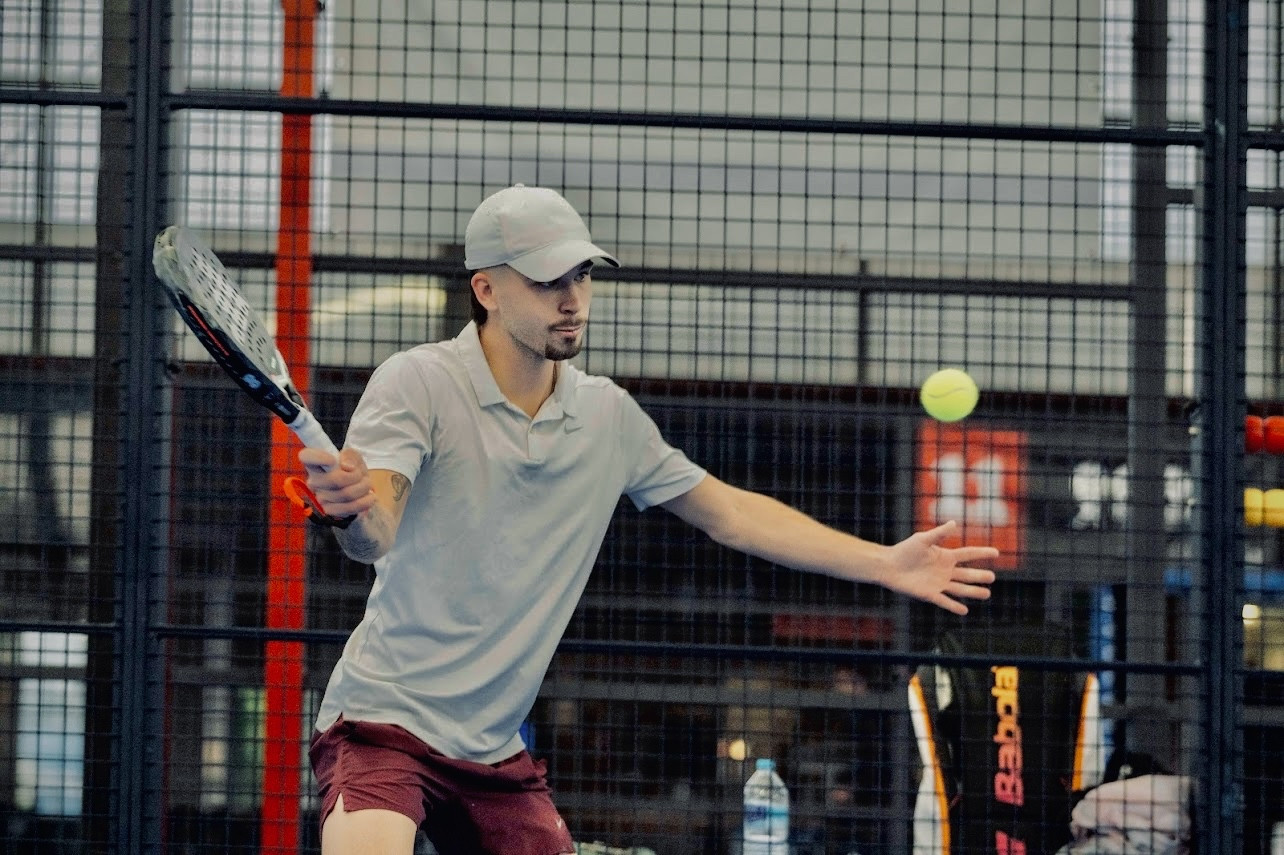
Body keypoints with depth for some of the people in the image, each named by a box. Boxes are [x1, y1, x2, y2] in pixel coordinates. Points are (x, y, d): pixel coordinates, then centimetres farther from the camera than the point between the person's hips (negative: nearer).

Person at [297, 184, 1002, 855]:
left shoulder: (609, 416, 8)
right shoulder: (418, 383, -10)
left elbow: (727, 513, 18)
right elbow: (374, 537, -24)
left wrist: (885, 564, 15)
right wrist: (352, 505, -49)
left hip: (494, 753, 6)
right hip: (385, 718, -6)